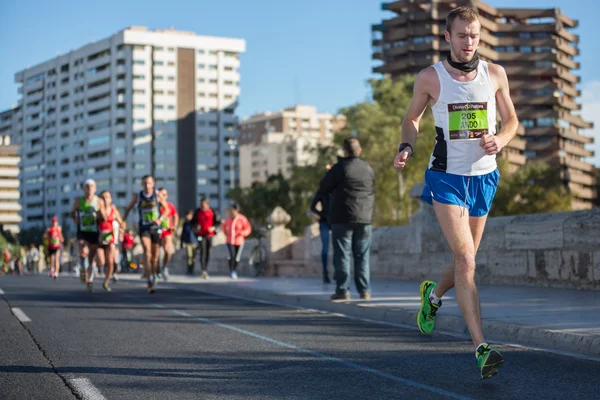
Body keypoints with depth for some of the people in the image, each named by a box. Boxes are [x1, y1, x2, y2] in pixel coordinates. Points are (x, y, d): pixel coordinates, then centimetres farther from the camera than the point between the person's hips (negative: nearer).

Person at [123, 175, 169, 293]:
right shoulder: (137, 196, -2)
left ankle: (154, 277, 34)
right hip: (144, 228, -1)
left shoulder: (157, 195, -3)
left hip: (155, 228, 1)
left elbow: (166, 209, 5)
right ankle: (149, 282, -26)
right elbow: (129, 208, 12)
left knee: (155, 255, 10)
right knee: (147, 252, -20)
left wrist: (160, 219, -12)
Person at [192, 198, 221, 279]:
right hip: (201, 235, -1)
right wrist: (195, 228, -6)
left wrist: (213, 228, -14)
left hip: (210, 235, 1)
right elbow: (193, 221, 13)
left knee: (208, 252, 6)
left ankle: (206, 270, 18)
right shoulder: (197, 212, 1)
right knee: (202, 251, -15)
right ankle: (203, 271, -23)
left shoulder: (213, 212, -3)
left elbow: (218, 222, 3)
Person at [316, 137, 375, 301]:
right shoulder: (368, 169, 8)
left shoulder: (340, 168, -8)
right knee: (362, 256, 8)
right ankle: (365, 291, 6)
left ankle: (343, 290, -5)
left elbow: (323, 188, 0)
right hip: (364, 218, 4)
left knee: (342, 255, -1)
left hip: (343, 218, -4)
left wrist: (318, 196, 19)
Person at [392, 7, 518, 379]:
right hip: (446, 176, -4)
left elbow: (512, 120, 12)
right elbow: (412, 118, 11)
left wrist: (501, 139, -10)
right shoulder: (430, 77, -3)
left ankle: (433, 294, 48)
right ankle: (482, 348, -20)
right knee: (465, 258, -17)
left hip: (483, 176, 4)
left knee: (466, 260, 14)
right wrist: (406, 147, -8)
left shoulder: (495, 74, 3)